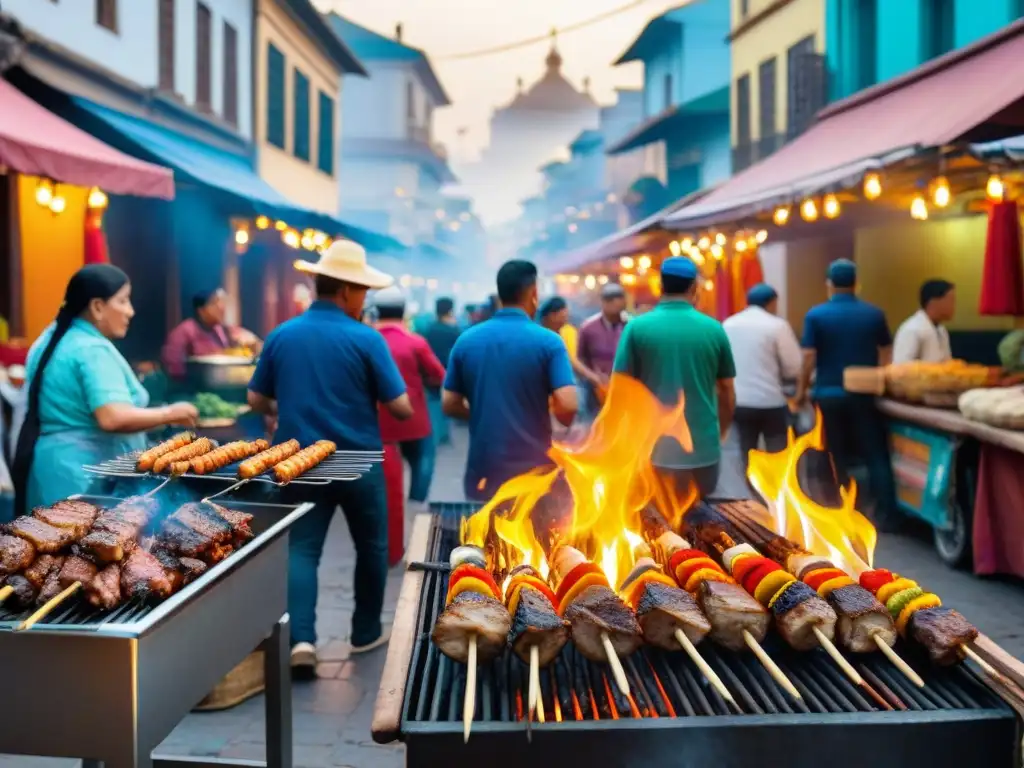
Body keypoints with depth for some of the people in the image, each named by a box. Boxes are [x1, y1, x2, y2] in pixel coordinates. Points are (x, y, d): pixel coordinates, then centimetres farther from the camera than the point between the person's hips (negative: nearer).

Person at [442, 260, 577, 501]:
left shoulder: (466, 340, 1)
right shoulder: (548, 341, -9)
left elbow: (449, 405, 3)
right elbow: (567, 407, -16)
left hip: (484, 470, 3)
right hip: (534, 470, -3)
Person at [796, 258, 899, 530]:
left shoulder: (816, 315, -6)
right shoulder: (874, 314, 1)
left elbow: (809, 357, -8)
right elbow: (886, 355, 9)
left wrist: (802, 389, 4)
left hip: (829, 394, -1)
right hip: (863, 394, 1)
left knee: (836, 458, 8)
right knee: (876, 455, 5)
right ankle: (886, 515, 4)